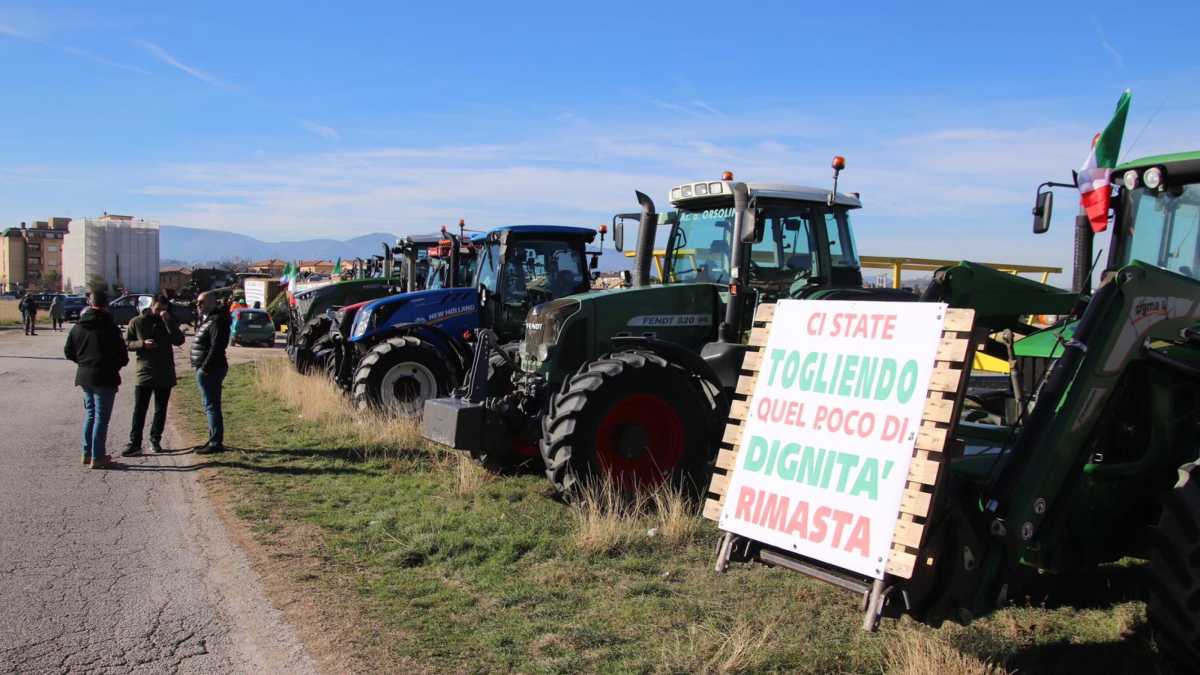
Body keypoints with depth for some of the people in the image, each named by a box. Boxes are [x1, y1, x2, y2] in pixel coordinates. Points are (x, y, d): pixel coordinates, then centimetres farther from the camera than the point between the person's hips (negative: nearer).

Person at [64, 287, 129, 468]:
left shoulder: (78, 326, 4)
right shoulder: (110, 327, -14)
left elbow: (68, 352, 11)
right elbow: (123, 356, -13)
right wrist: (116, 366, 8)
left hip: (84, 376, 6)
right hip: (105, 377, -6)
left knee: (90, 413, 19)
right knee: (101, 417, 0)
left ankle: (87, 452, 21)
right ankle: (97, 457, 1)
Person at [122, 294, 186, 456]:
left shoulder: (169, 322, 5)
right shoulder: (137, 322, 1)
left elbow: (179, 340, -9)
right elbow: (127, 343, 2)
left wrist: (168, 321, -17)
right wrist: (142, 343, -16)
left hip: (165, 374, 2)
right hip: (144, 372, -2)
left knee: (161, 410, 10)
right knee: (139, 410, -4)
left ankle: (155, 440, 22)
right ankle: (135, 444, -2)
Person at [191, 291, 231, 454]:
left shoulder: (217, 321, -16)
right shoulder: (210, 319, 17)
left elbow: (216, 347, -24)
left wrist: (205, 367, -24)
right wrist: (203, 368, 15)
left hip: (209, 369, -11)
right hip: (206, 369, 11)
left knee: (211, 406, -8)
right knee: (211, 406, 15)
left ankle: (216, 443, -5)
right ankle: (214, 440, 22)